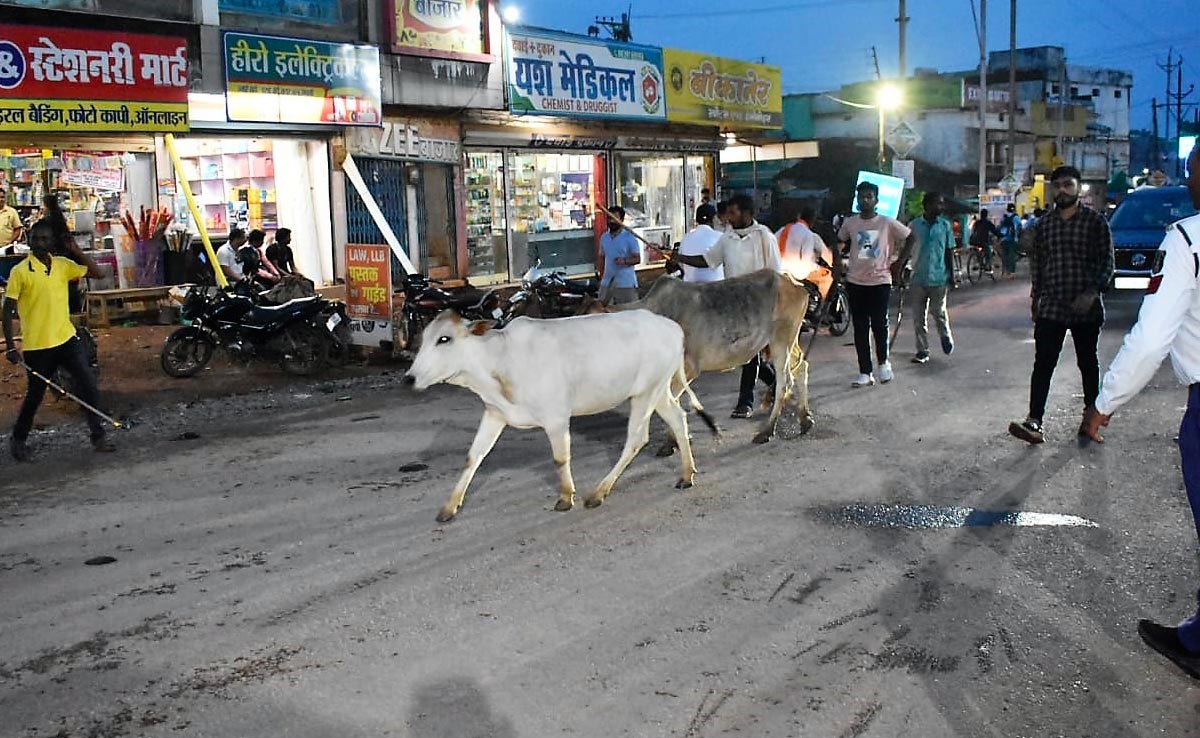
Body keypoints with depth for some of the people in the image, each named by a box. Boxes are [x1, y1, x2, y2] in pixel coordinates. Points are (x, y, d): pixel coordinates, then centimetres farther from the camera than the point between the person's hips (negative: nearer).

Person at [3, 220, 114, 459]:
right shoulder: (19, 272, -8)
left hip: (66, 339, 3)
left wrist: (75, 250, -6)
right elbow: (8, 310, -7)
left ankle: (98, 435, 4)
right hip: (36, 346, -3)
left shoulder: (63, 265, 4)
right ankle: (18, 439, 31)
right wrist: (10, 346, -11)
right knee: (35, 395, 9)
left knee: (89, 386, -4)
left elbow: (96, 272, 5)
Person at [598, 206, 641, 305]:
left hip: (626, 284, -5)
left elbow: (637, 259, -7)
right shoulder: (604, 237, 12)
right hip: (607, 283, 5)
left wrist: (625, 261, -25)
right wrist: (601, 275, 10)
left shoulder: (629, 237, -4)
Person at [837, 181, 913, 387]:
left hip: (880, 280, -2)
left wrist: (899, 261, 2)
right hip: (855, 281, 2)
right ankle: (865, 372, 9)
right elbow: (839, 242, 20)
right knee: (860, 328, 3)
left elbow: (910, 237, 6)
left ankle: (883, 362, 22)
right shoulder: (850, 223, 4)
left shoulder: (887, 223, -3)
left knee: (879, 324, -4)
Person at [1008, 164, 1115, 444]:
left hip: (1086, 307, -2)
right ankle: (1034, 422, -12)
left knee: (1088, 363, 11)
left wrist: (1092, 292, -17)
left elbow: (1107, 262, -4)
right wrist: (1035, 298, 14)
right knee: (1043, 364, -6)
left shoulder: (1095, 221, -2)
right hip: (1051, 307, 2)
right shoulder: (1043, 225, 9)